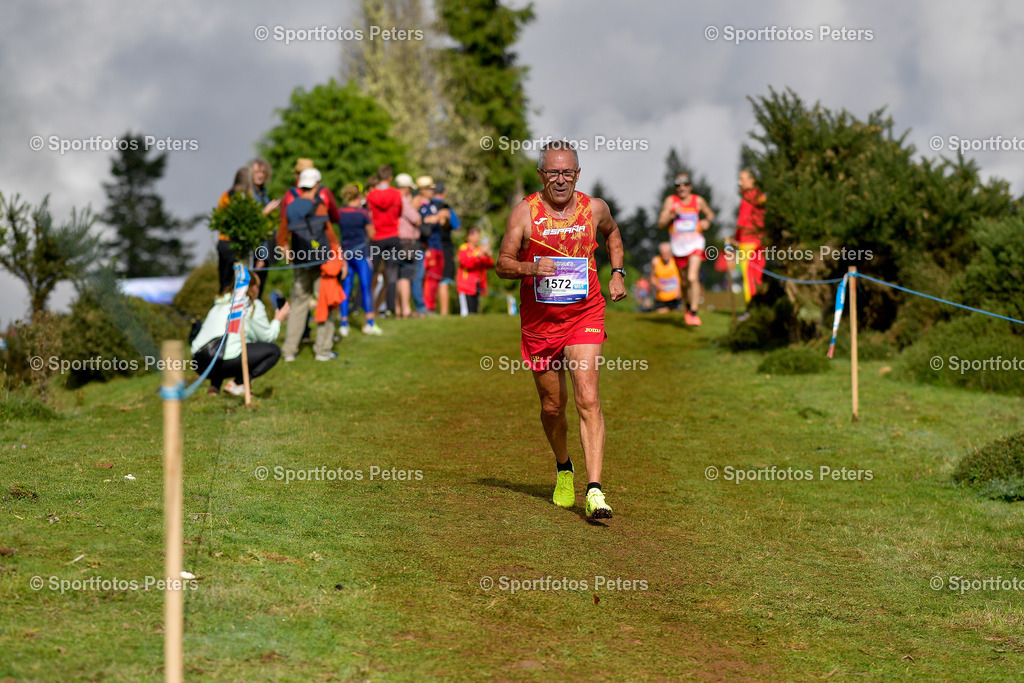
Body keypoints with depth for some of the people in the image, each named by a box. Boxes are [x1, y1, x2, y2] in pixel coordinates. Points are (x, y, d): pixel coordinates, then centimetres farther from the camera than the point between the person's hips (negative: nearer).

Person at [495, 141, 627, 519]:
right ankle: (563, 468, 40)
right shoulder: (525, 212, -5)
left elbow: (612, 233, 25)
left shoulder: (594, 209, 1)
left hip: (585, 316, -1)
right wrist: (531, 268, -23)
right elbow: (503, 264, -4)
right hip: (539, 320, 1)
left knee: (588, 399, -17)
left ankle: (595, 490, -22)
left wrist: (617, 273, 13)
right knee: (552, 406, 11)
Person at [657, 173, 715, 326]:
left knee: (693, 278, -18)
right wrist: (673, 215, -21)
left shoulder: (698, 201, -1)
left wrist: (707, 221, -3)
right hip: (678, 244, 2)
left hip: (694, 243, -2)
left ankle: (694, 313, -14)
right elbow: (661, 225, -6)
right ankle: (688, 305, 40)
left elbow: (710, 213, 18)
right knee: (684, 280, 13)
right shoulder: (670, 201, -3)